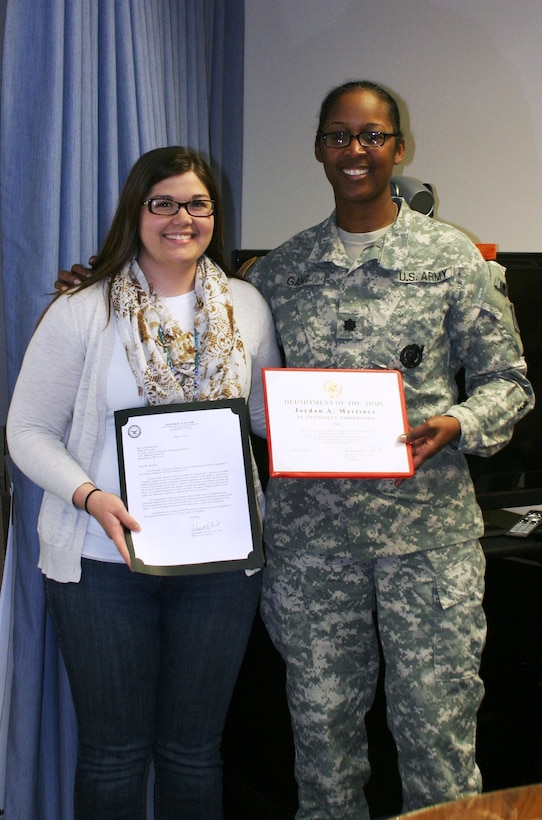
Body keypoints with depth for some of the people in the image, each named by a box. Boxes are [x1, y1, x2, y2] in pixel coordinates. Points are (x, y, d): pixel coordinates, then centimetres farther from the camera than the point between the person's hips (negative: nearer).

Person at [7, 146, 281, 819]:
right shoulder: (81, 313, -4)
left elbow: (274, 416, 13)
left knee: (194, 747, 14)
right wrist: (90, 497, -19)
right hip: (104, 556, -2)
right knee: (113, 750, 9)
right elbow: (29, 429, -4)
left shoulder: (247, 307, 5)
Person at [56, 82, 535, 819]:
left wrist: (455, 425, -17)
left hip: (427, 527, -2)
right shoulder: (282, 269, 9)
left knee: (436, 723, 3)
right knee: (321, 717, 12)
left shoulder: (453, 258, 1)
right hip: (309, 527, 3)